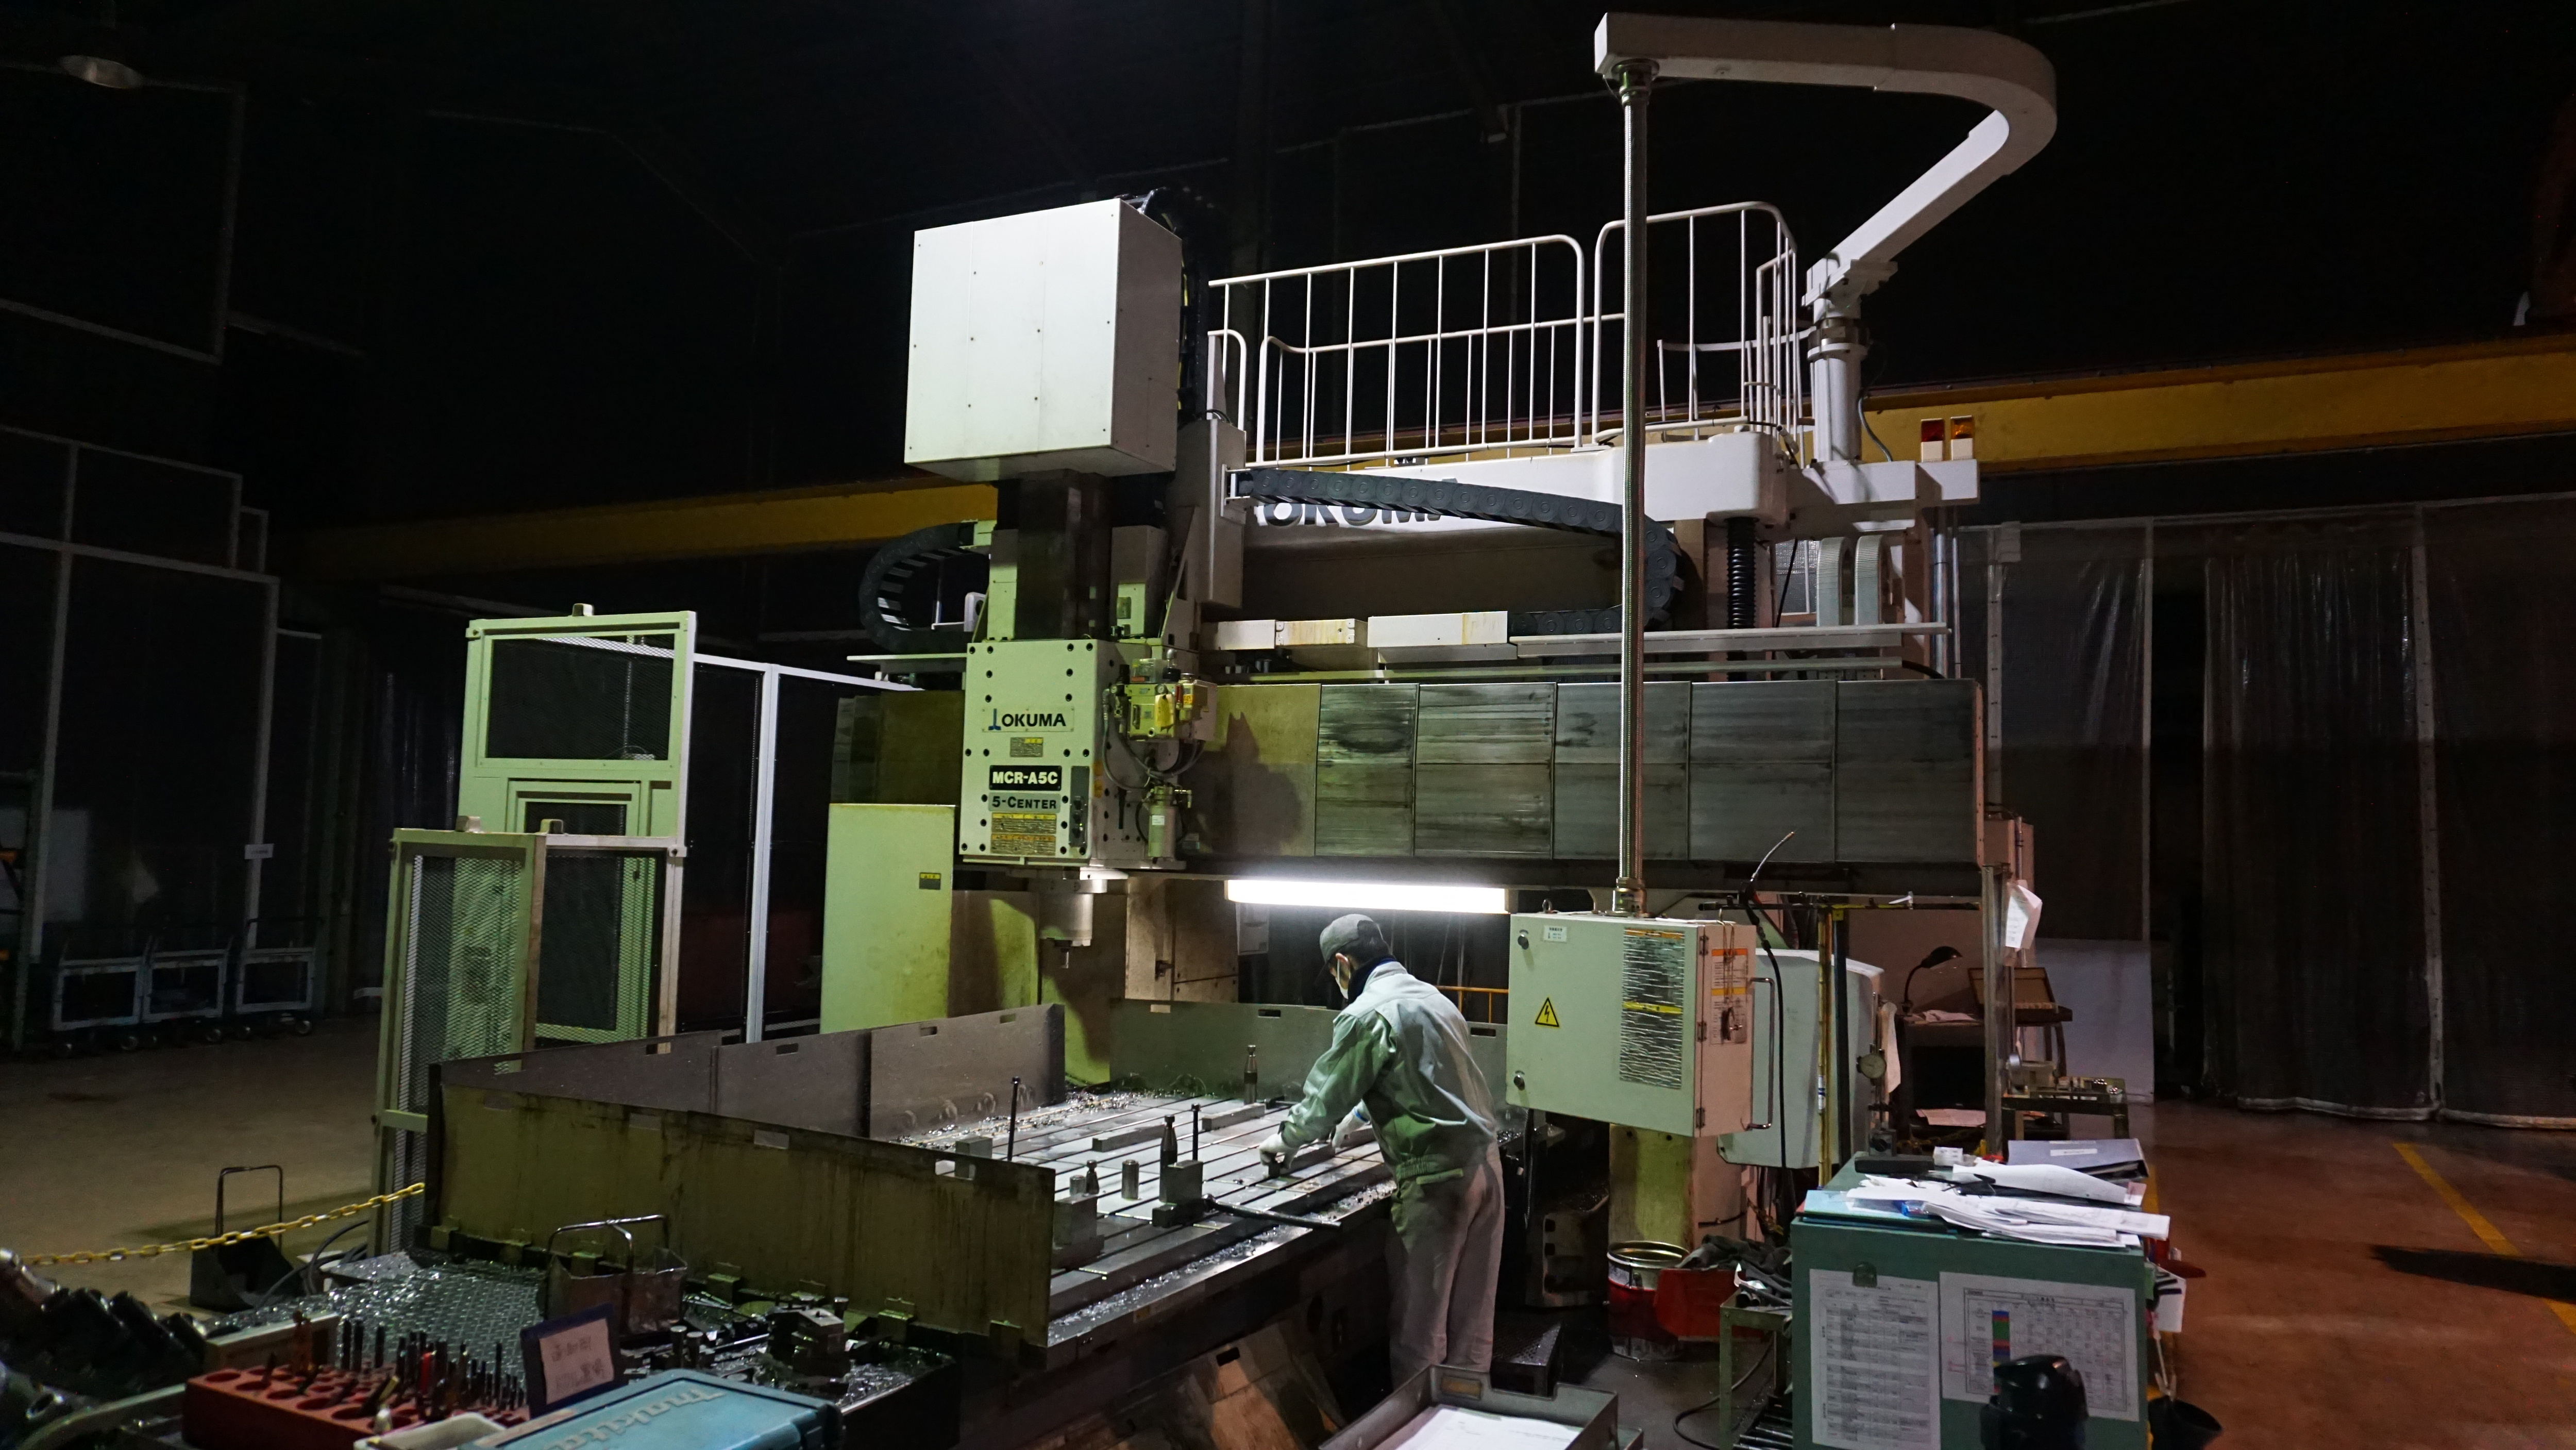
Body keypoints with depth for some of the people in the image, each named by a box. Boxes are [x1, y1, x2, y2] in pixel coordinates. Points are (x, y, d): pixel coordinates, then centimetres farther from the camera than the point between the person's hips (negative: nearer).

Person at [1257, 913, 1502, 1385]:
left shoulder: (1367, 1015, -10)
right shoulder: (1430, 996, 17)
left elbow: (1327, 1094, -3)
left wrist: (1288, 1138, 16)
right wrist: (1358, 1116, 41)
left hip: (1436, 1178, -8)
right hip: (1485, 1164, 8)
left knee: (1421, 1321, 3)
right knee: (1472, 1317, 14)